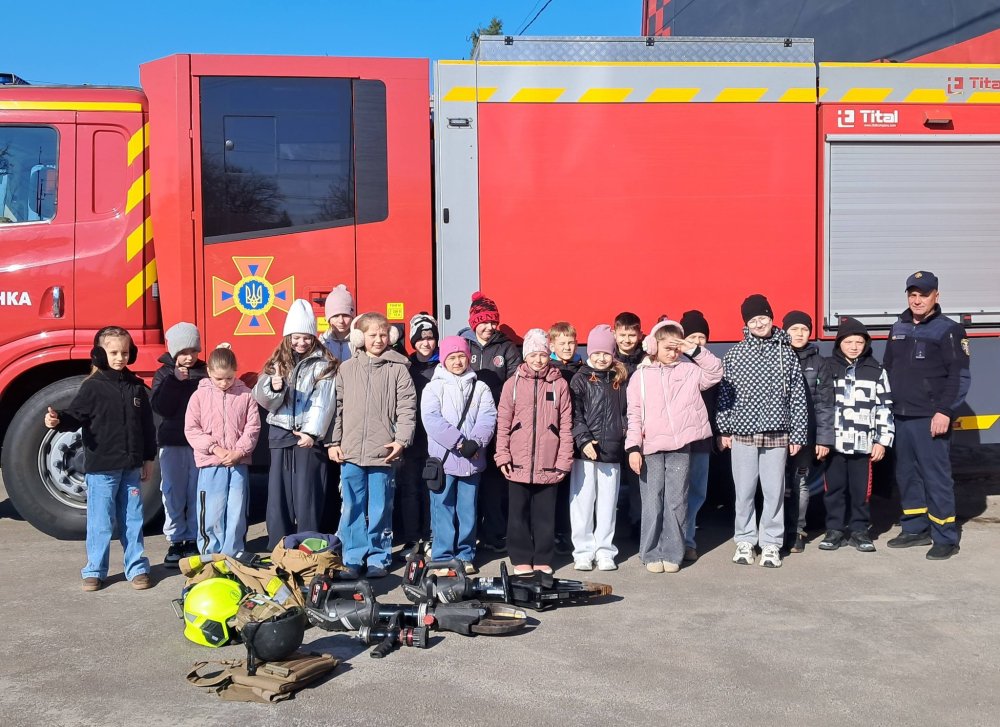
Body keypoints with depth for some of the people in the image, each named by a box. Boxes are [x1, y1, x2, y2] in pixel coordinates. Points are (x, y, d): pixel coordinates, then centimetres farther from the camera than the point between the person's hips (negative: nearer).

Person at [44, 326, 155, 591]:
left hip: (131, 467, 4)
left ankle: (137, 568, 19)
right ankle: (94, 570, 15)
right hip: (101, 467, -4)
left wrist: (149, 458, 12)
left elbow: (147, 425, 12)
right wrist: (58, 420, -32)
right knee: (100, 522, 2)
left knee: (133, 519, 10)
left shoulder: (136, 386, 7)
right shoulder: (92, 387, -6)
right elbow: (75, 416, -10)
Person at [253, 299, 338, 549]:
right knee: (278, 492, 5)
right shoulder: (277, 362, 14)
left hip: (308, 435, -4)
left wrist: (312, 432, -20)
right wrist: (273, 387, -16)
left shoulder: (323, 364, 1)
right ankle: (278, 549, 12)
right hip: (280, 433, 4)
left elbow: (323, 402, -9)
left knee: (307, 495, -4)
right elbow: (262, 398, 6)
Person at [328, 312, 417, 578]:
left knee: (380, 510, 4)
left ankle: (379, 559, 15)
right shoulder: (347, 368, 10)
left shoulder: (398, 369, 1)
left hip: (383, 453, -2)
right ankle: (353, 559, 16)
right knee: (352, 509, 7)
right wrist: (334, 442, 7)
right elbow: (338, 407, 12)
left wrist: (401, 440, -12)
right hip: (350, 452, 2)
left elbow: (407, 408, -2)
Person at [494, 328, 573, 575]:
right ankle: (521, 557, 17)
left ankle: (543, 558, 18)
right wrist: (503, 455, -5)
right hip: (518, 462, 0)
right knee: (519, 513, 7)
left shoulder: (559, 384, 3)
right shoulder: (513, 384, 4)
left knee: (545, 513, 7)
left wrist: (564, 460, -1)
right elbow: (503, 423, 3)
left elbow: (566, 425, 3)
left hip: (548, 464, 0)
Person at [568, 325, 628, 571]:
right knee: (583, 502, 1)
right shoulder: (581, 379, 2)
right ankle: (583, 551, 10)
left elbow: (626, 411, 17)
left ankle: (604, 551, 16)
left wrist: (625, 430, 1)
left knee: (607, 503, 7)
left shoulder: (620, 380, 12)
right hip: (585, 451, -3)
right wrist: (584, 440, -15)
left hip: (612, 451, 3)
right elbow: (575, 414, -5)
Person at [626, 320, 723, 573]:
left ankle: (672, 553, 12)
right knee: (652, 503, 3)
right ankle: (651, 554, 12)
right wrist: (633, 447, -5)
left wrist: (696, 351, -5)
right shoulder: (641, 376, 5)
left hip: (680, 447, 1)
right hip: (650, 448, -1)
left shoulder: (689, 370, 9)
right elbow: (634, 415, 2)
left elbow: (715, 373, 2)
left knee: (676, 502, 3)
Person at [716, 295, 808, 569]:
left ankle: (771, 544, 14)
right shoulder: (734, 354, 4)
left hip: (776, 435, 0)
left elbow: (798, 397, 4)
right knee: (744, 491, 5)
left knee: (774, 491, 3)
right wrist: (723, 430, 2)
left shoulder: (786, 353, 4)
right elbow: (724, 393, 6)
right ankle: (745, 541, 18)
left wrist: (798, 435, 2)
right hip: (743, 433, 0)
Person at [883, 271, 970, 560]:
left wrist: (945, 412, -18)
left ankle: (946, 538, 1)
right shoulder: (898, 329, 13)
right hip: (900, 418, 7)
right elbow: (887, 370, 19)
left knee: (936, 477, -6)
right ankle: (915, 529, 24)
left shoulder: (948, 330, -6)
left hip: (930, 419, -7)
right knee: (906, 474, 12)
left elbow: (960, 376, -11)